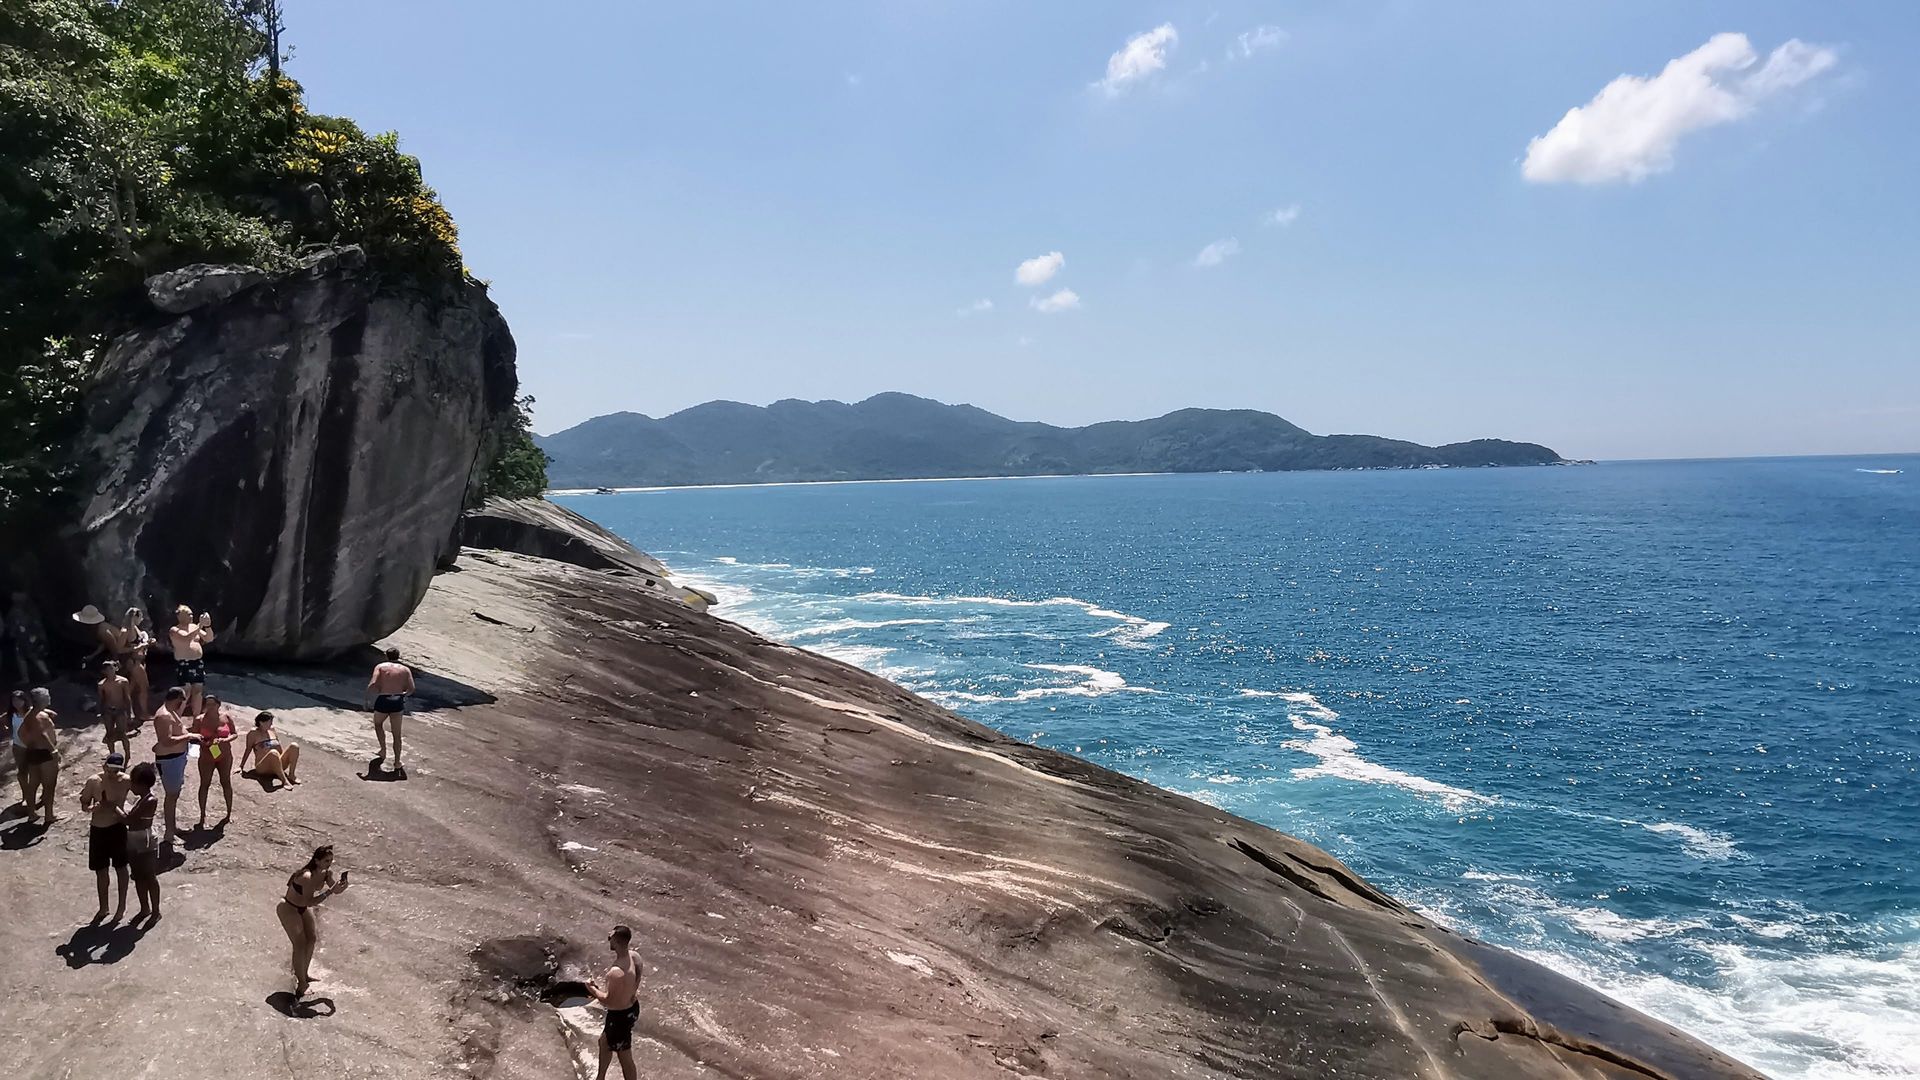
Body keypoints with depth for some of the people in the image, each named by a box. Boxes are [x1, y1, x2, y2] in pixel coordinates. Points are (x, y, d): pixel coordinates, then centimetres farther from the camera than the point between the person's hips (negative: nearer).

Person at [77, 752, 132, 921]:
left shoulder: (126, 781, -14)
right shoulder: (93, 781, -11)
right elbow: (84, 805, -3)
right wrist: (91, 807, -25)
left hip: (117, 829, -2)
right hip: (97, 830, 2)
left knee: (120, 868, 11)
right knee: (100, 870, 14)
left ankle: (122, 906, 27)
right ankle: (103, 907, 31)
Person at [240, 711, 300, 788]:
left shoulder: (272, 730, 16)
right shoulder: (253, 733, 1)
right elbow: (248, 750, 3)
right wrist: (241, 767, 0)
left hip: (278, 765, 6)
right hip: (262, 767, -6)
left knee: (294, 746, -17)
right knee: (274, 753, -40)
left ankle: (291, 775, -18)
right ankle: (284, 780, -41)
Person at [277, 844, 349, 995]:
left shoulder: (327, 873, -13)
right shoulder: (307, 877, -37)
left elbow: (334, 889, 2)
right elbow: (309, 902, -39)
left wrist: (341, 885, -21)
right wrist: (330, 891, -42)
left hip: (303, 908, 9)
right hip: (288, 908, -9)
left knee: (312, 939, 15)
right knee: (300, 944, -11)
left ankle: (304, 975, 34)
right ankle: (301, 982, 2)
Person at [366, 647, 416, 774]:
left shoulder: (380, 667, 6)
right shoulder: (405, 669, 11)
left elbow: (372, 685, -7)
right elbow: (411, 688, 2)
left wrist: (367, 699, 7)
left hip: (383, 701, -1)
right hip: (398, 701, 1)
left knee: (378, 724, 30)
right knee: (397, 734, 10)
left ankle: (383, 750, 25)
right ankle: (397, 763, 5)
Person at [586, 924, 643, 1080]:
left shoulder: (616, 972, -36)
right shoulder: (634, 956, -10)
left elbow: (609, 1002, -26)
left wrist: (593, 990, -10)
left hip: (620, 1016, -9)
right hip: (632, 1008, 9)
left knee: (625, 1057, 12)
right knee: (604, 1041, 30)